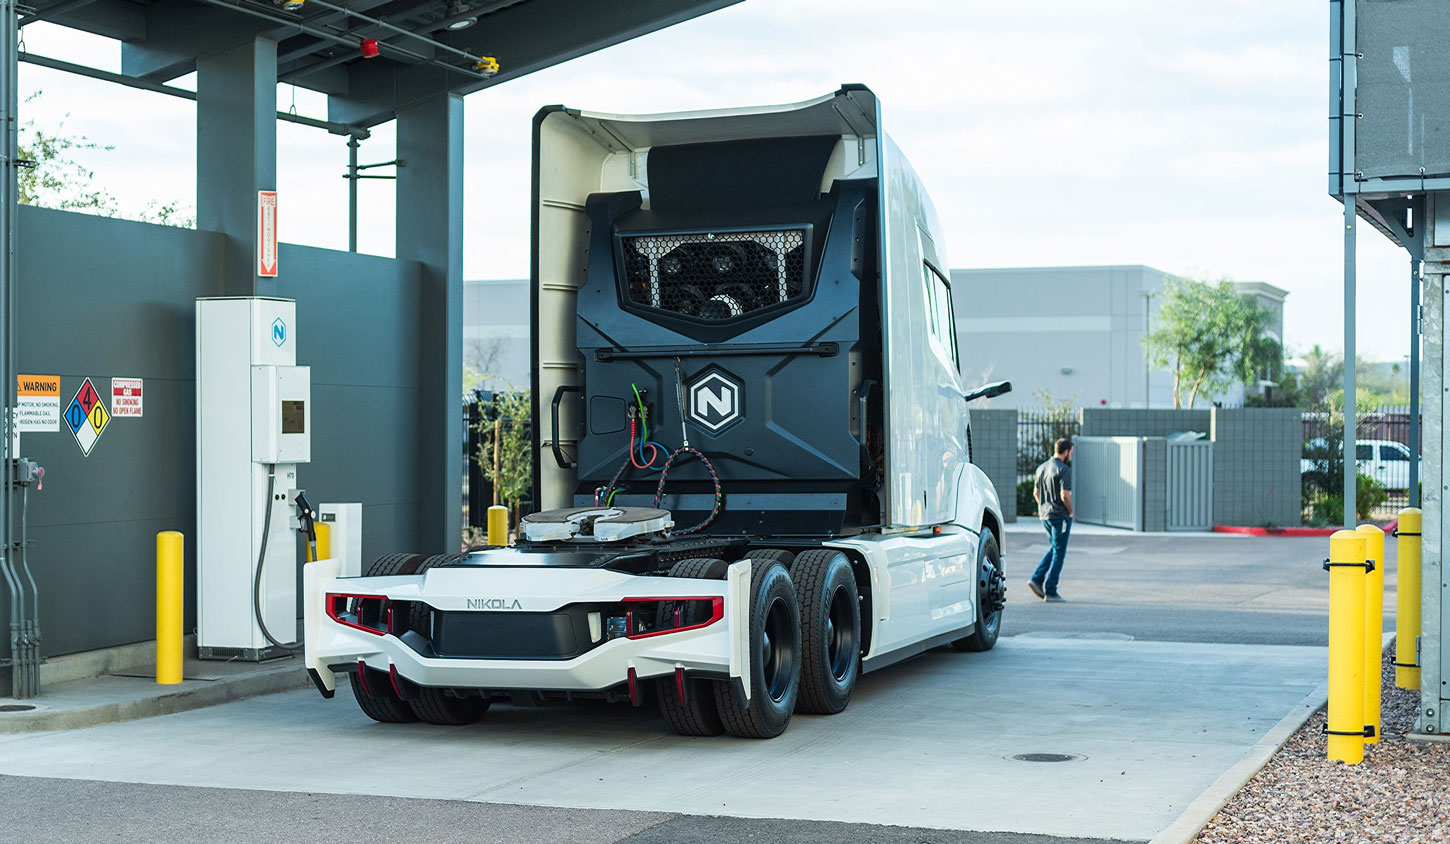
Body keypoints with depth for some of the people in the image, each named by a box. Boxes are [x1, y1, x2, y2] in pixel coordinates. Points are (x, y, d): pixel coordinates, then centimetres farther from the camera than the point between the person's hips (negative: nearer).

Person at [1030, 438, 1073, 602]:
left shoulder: (1041, 468, 10)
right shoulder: (1063, 470, -15)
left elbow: (1036, 493, 14)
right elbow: (1065, 495, -21)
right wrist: (1070, 511, -6)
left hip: (1045, 515, 8)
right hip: (1060, 516, -8)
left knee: (1054, 548, 21)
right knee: (1058, 553, 0)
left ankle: (1037, 579, 8)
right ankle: (1050, 592, 0)